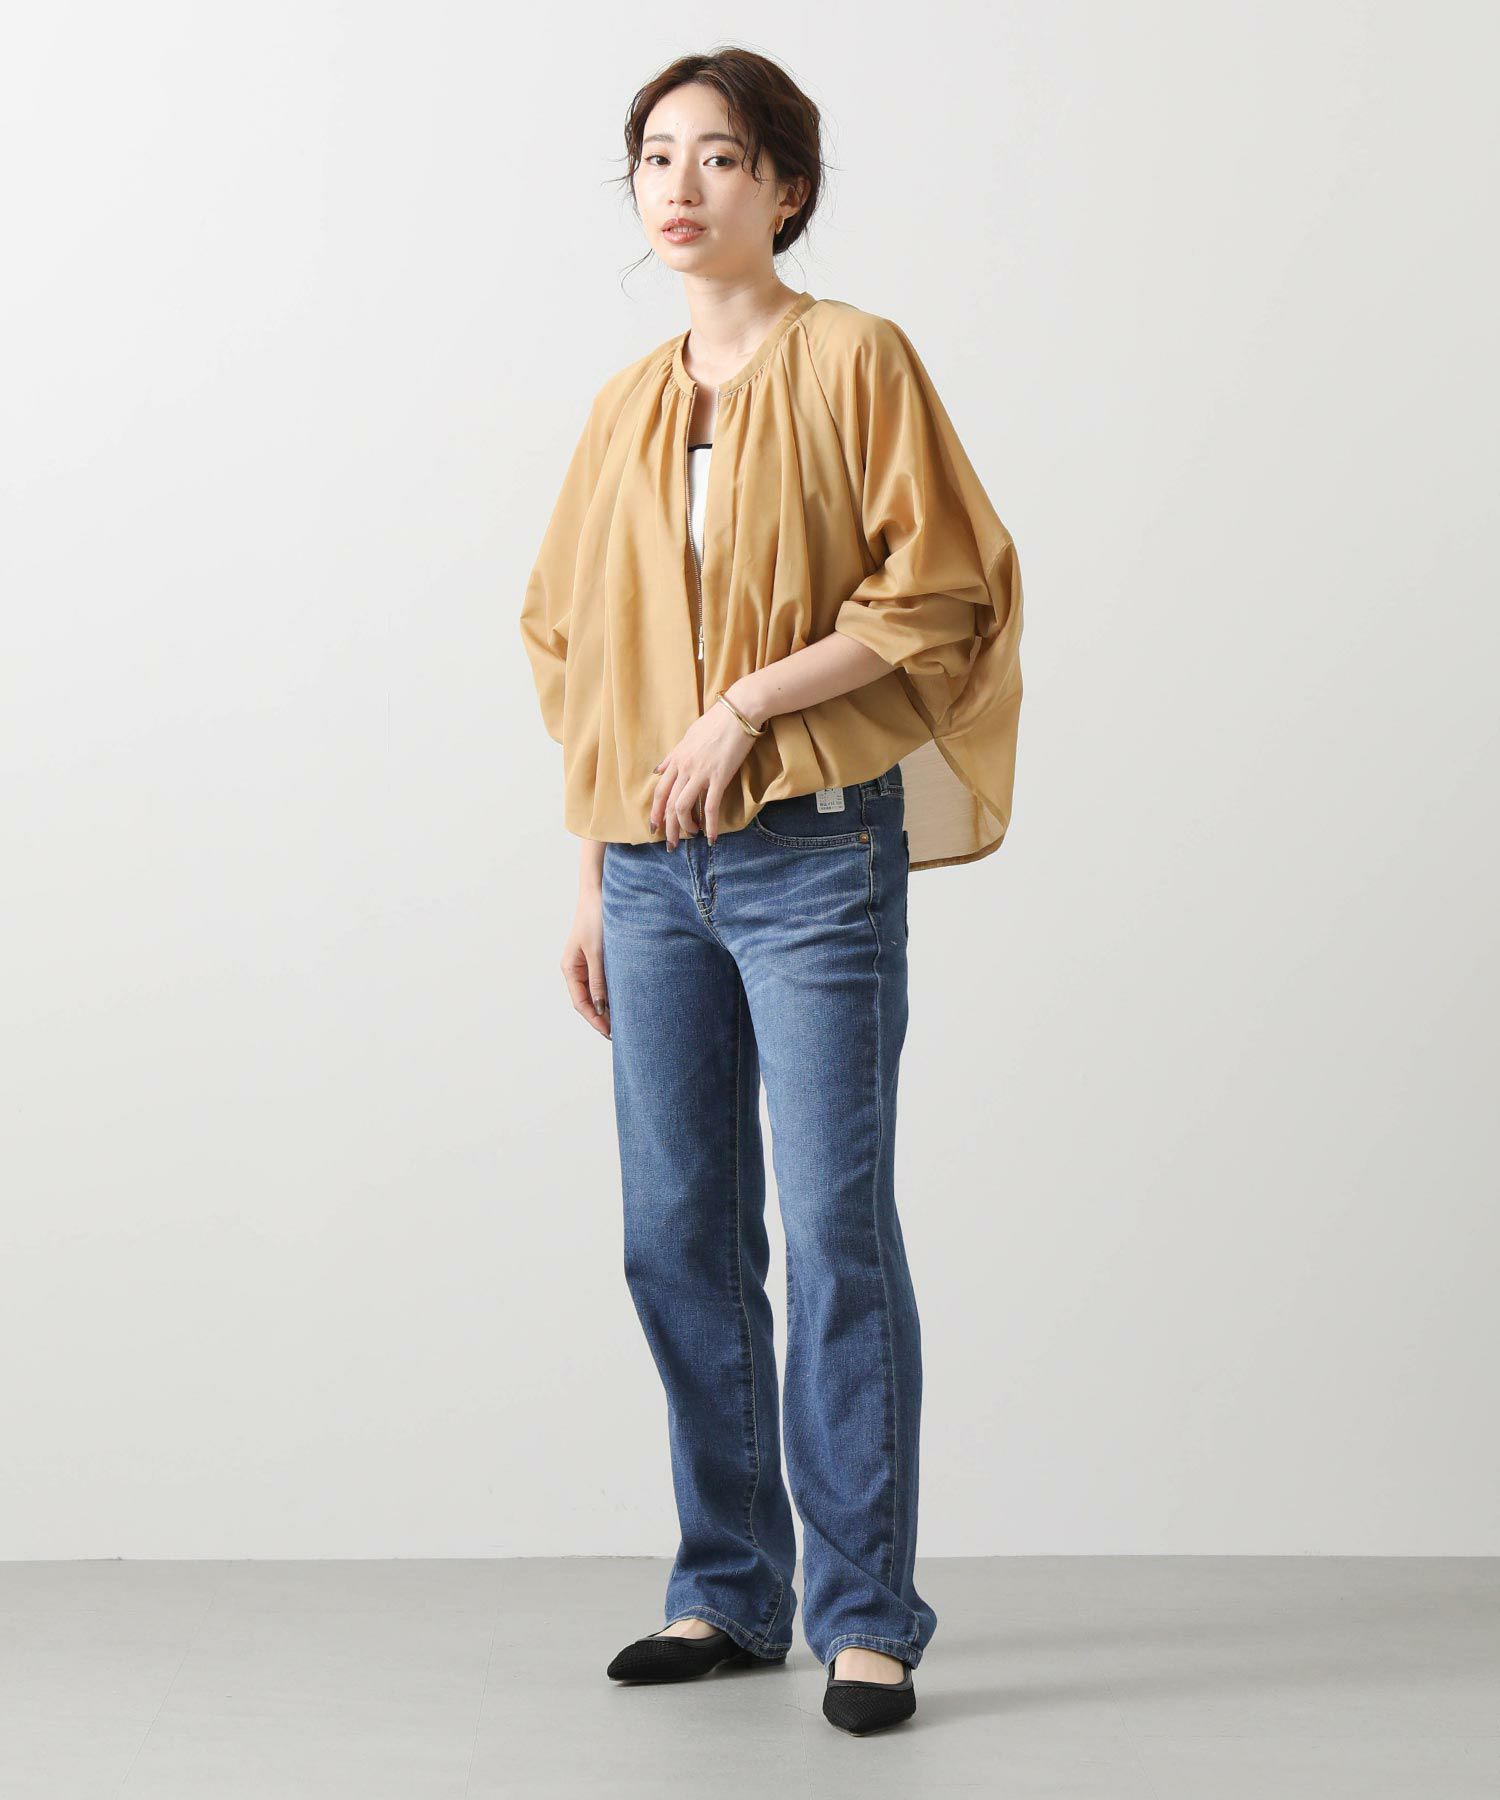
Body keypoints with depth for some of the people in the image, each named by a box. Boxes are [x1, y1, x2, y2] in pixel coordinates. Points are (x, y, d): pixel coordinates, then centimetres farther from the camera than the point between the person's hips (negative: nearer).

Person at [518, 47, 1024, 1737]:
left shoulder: (855, 361, -2)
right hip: (656, 867, 6)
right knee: (679, 1239, 8)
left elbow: (941, 591, -9)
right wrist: (591, 880, 14)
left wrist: (747, 704, -14)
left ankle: (865, 1617, 2)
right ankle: (729, 1591, 21)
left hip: (815, 851, -6)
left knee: (836, 1231, -6)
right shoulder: (626, 408, 14)